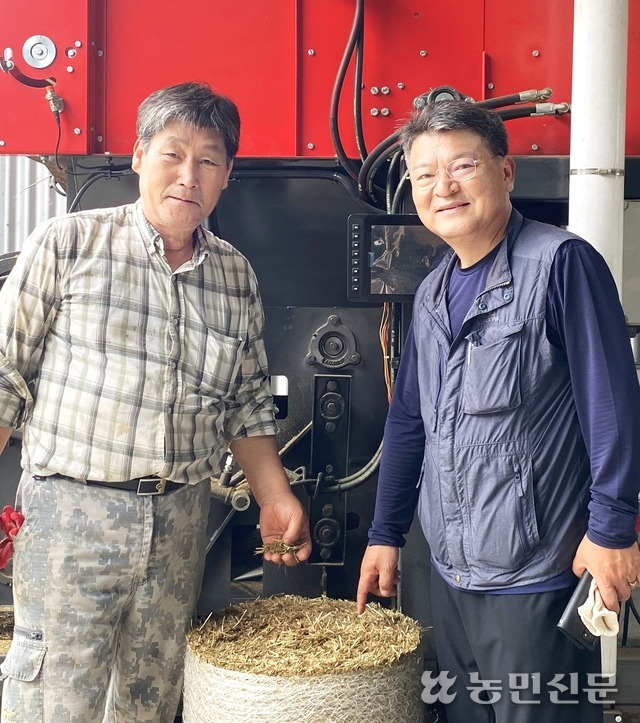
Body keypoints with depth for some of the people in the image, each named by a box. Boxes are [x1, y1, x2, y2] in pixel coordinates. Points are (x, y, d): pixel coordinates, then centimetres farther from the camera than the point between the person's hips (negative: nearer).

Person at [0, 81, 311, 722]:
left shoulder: (235, 275, 8)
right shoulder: (68, 244, -4)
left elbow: (245, 402, 14)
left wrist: (275, 498, 7)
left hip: (180, 523, 4)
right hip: (71, 510, -3)